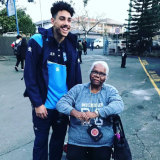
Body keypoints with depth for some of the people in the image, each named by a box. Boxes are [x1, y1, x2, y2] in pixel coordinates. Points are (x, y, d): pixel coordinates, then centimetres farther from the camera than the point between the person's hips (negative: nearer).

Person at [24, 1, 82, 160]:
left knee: (59, 139, 20)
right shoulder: (38, 41, -12)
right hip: (43, 105, -4)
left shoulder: (71, 45, 1)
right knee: (41, 141, 13)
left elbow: (76, 76, 4)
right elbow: (30, 75, -13)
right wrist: (37, 103, -14)